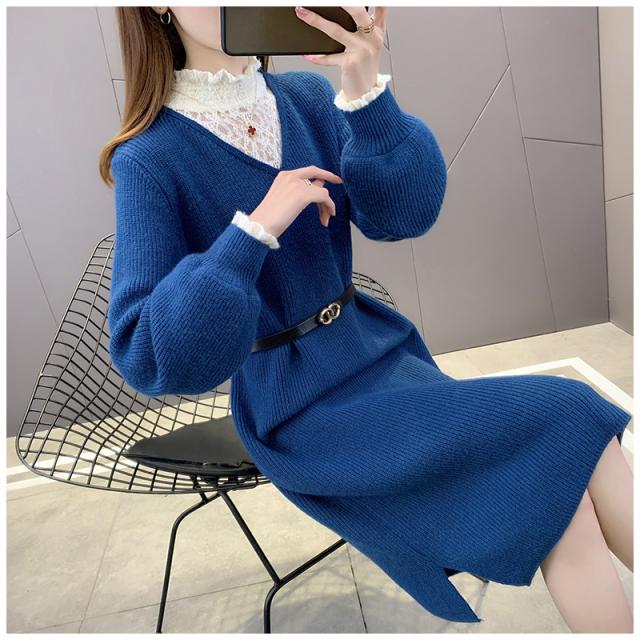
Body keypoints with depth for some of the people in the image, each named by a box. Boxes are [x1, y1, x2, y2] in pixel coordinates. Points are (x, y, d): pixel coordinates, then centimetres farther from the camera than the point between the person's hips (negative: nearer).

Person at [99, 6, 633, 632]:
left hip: (378, 347, 5)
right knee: (563, 424, -10)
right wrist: (258, 225, -26)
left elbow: (403, 214, -8)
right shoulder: (150, 158, -11)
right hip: (301, 410, -5)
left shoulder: (308, 97, 3)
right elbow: (147, 356, -19)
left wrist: (363, 85, -22)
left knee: (568, 512, -6)